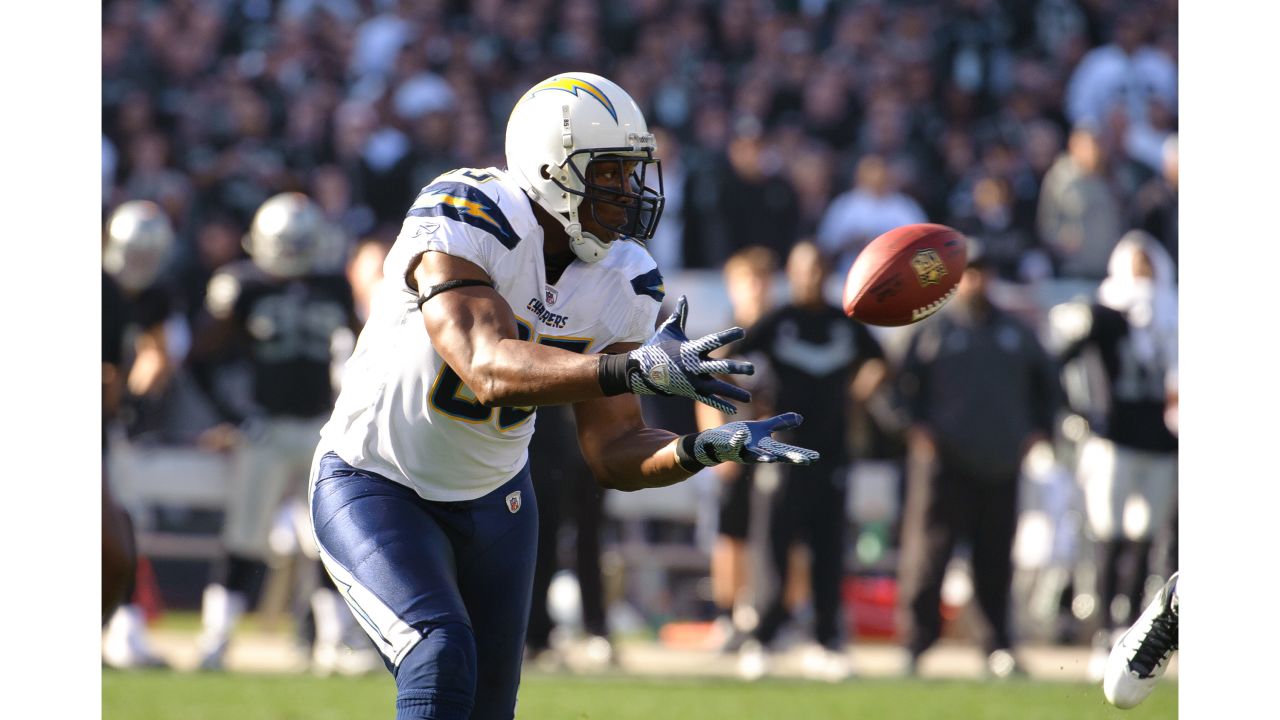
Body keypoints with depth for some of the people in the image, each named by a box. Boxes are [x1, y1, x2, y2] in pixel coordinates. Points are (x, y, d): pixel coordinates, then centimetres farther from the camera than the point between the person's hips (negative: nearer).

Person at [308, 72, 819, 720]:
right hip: (376, 489, -7)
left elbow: (612, 455, -8)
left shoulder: (622, 283, -8)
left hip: (491, 498, 7)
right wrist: (634, 369, -55)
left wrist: (702, 449, -29)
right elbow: (489, 370, -43)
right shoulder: (462, 223, -28)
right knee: (442, 663, -28)